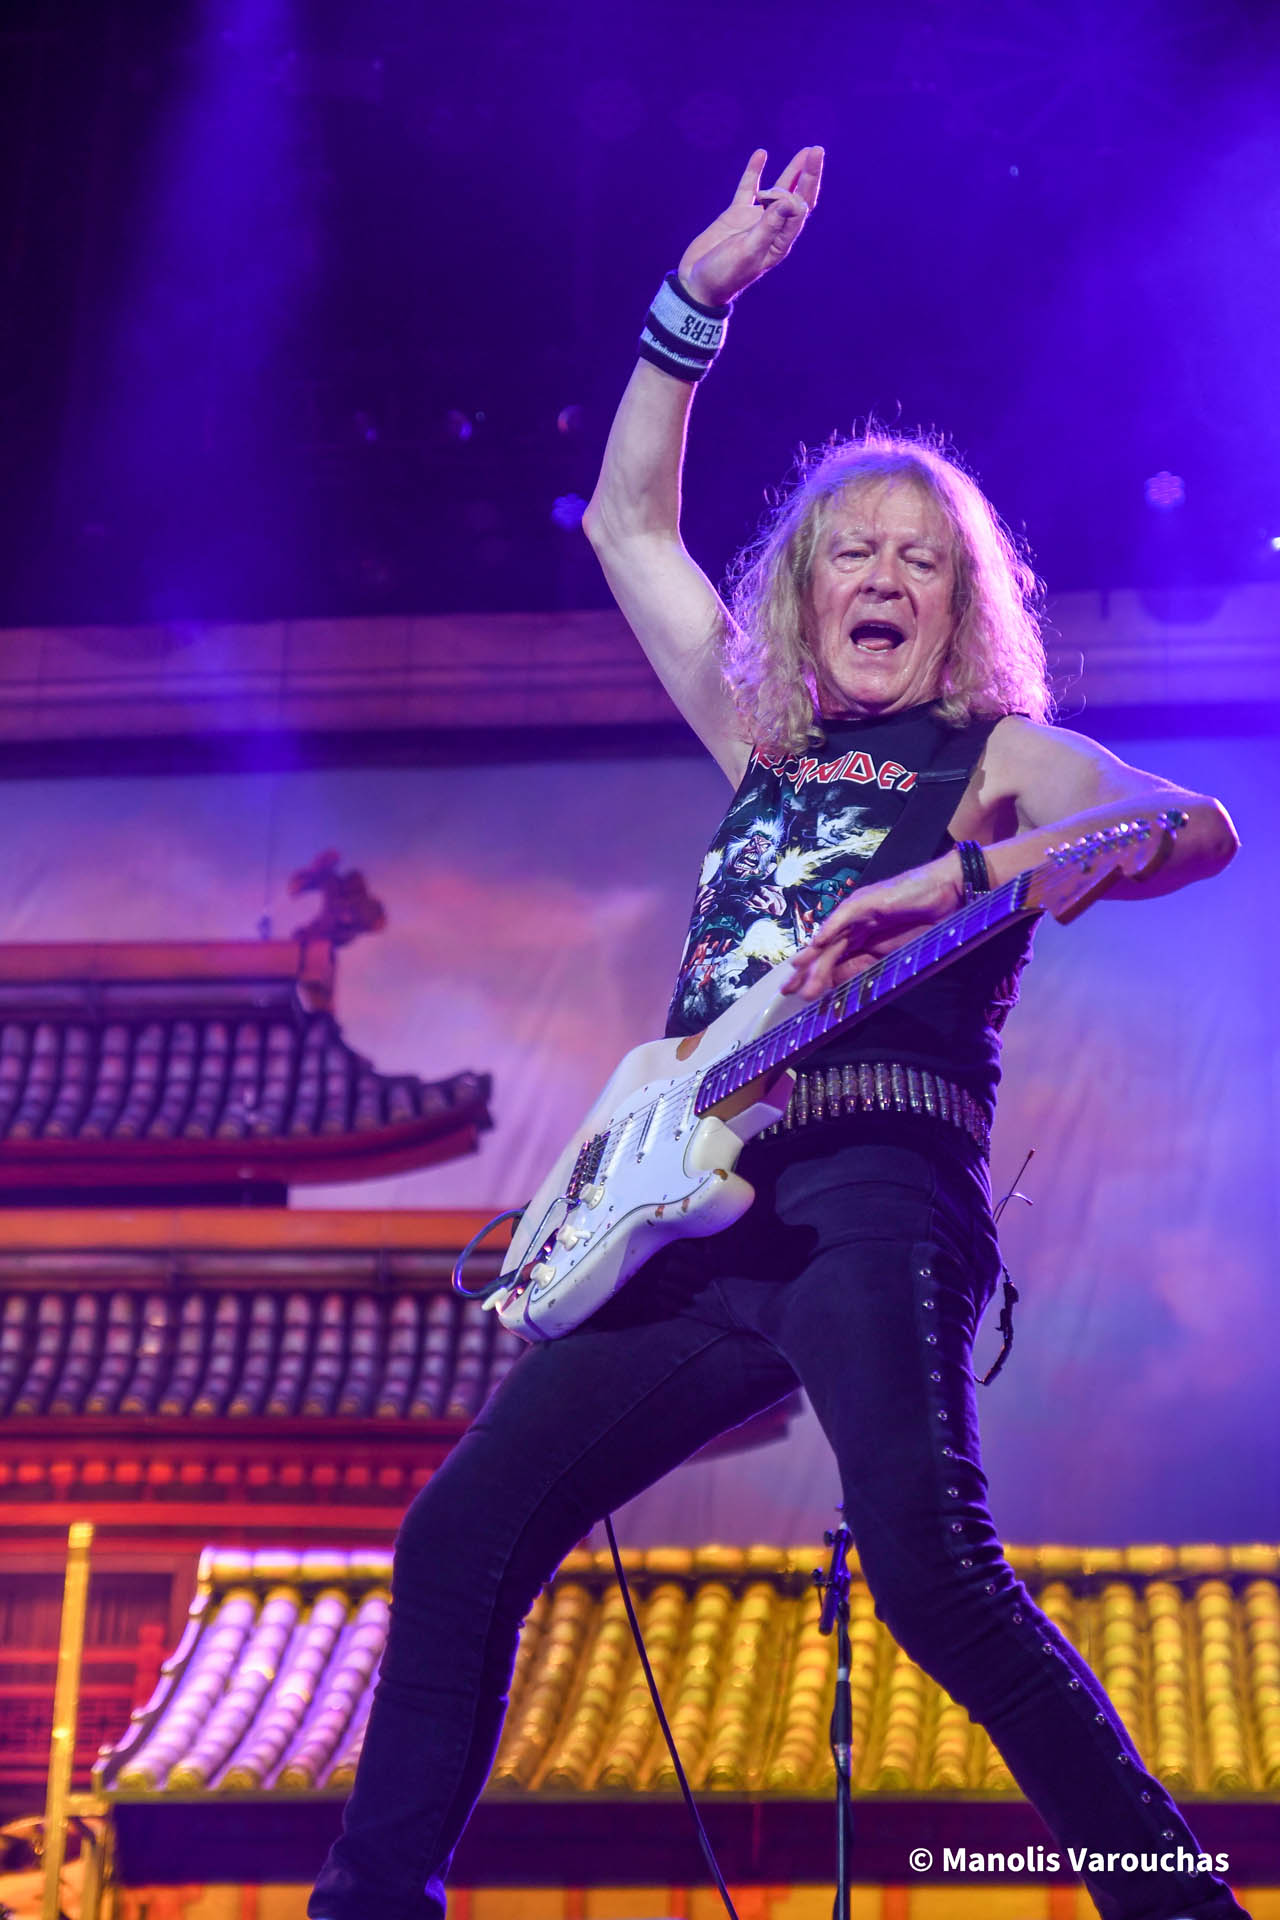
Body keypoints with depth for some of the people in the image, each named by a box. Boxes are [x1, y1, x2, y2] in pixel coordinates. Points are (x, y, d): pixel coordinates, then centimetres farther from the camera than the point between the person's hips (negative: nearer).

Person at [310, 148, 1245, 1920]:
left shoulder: (1003, 760, 7)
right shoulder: (767, 746, 22)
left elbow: (1197, 825, -13)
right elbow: (628, 518, 30)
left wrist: (941, 885, -25)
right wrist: (697, 299, 22)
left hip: (873, 1189, -6)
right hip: (697, 1205, 6)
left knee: (933, 1573, -26)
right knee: (462, 1538, 1)